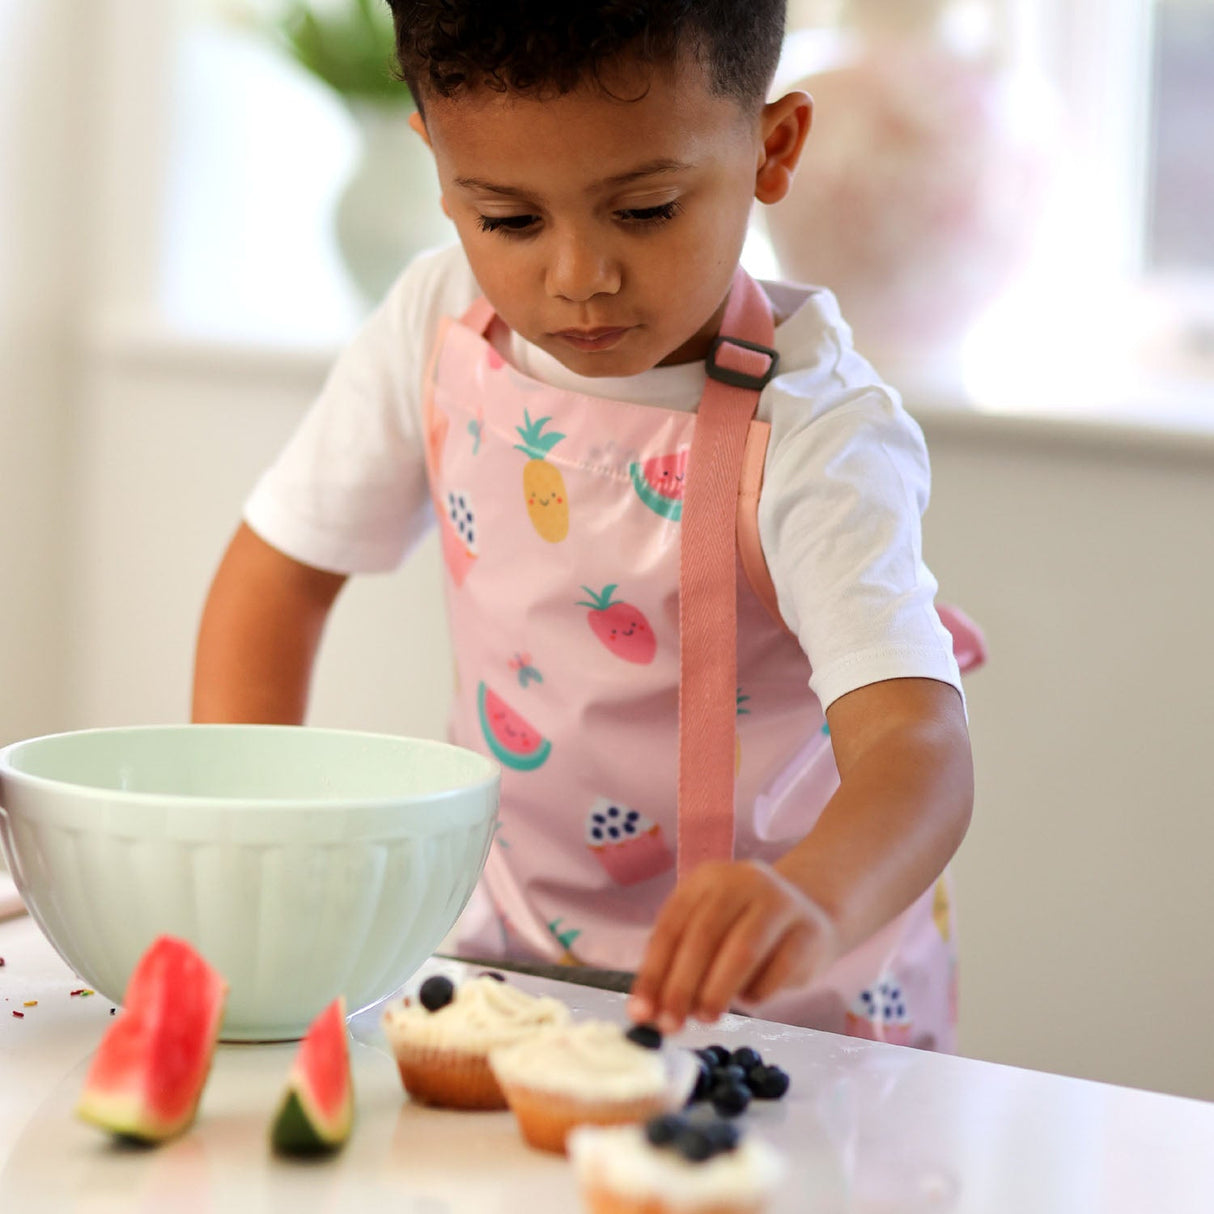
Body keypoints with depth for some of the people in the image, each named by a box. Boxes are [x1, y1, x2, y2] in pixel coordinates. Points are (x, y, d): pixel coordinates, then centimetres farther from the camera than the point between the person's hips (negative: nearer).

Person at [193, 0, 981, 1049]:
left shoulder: (813, 439, -25)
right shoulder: (440, 325, -8)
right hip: (515, 949, 2)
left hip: (791, 1006, -1)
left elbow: (918, 747, -39)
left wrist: (811, 902, -60)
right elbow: (280, 566, 6)